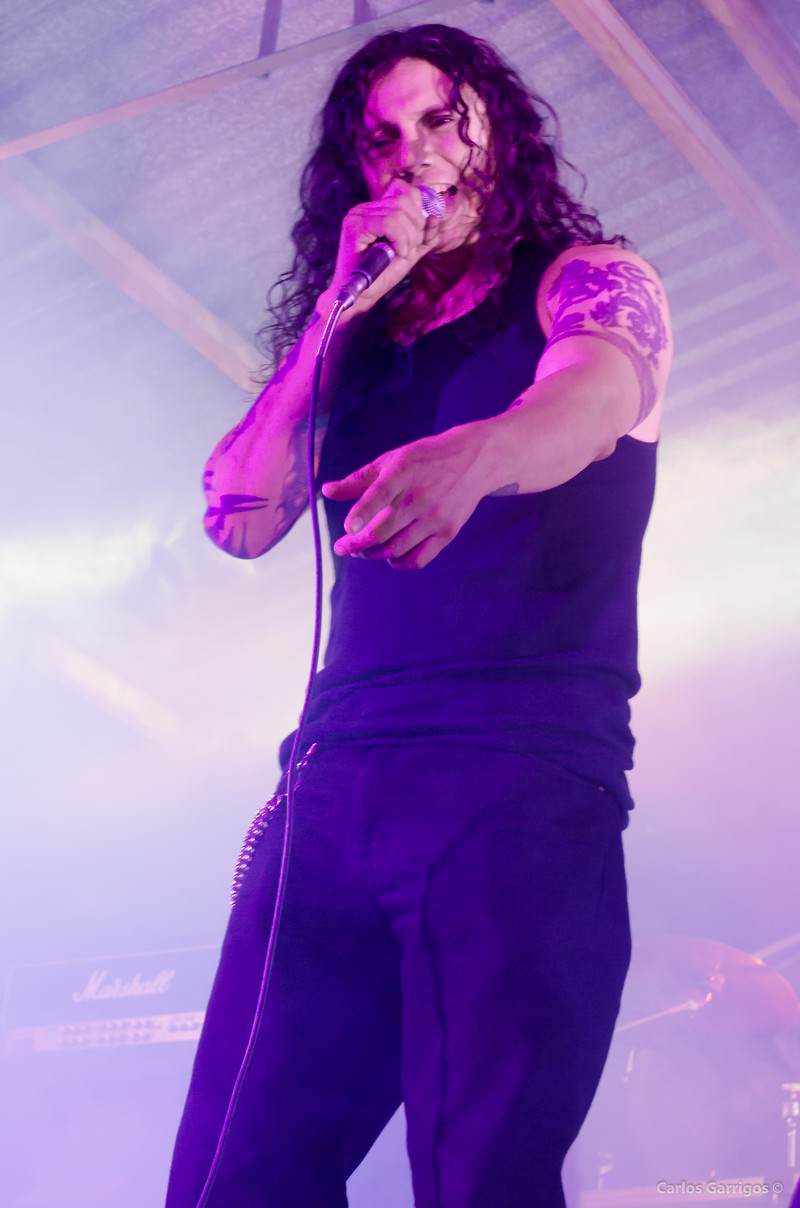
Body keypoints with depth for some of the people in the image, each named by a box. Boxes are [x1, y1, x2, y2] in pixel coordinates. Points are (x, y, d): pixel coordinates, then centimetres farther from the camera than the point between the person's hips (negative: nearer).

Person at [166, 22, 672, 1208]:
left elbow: (591, 392, -17)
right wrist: (342, 305, 4)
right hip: (333, 784, 5)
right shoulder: (352, 340, 21)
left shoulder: (588, 281, 8)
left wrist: (472, 453, -40)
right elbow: (242, 520, 8)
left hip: (524, 779, -4)